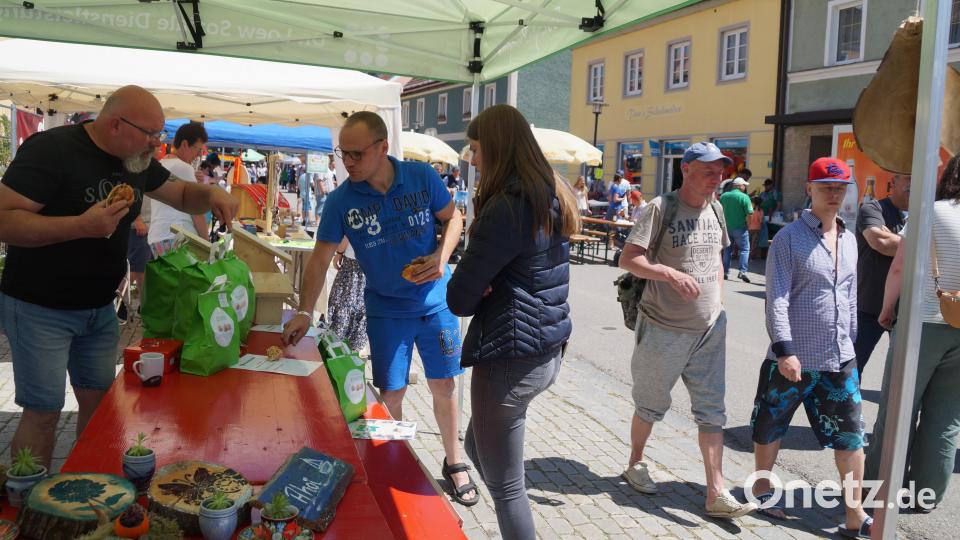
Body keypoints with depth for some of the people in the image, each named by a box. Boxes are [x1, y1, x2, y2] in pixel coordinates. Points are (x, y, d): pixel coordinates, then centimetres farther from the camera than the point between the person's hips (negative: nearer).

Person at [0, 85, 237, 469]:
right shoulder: (51, 150, -19)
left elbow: (182, 195, 15)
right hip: (40, 309, -7)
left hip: (100, 308, 7)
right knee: (44, 411, 0)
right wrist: (82, 225, -35)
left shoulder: (136, 161, 3)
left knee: (99, 403, 12)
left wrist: (211, 195, -8)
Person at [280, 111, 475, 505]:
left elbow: (453, 217, 1)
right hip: (385, 307, 0)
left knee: (443, 385, 9)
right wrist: (305, 312, -18)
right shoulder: (340, 201, -12)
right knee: (391, 395, 3)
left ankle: (453, 462, 30)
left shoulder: (422, 176, -12)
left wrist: (441, 257, -16)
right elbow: (320, 258, -9)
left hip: (435, 300, 0)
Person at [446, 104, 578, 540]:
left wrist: (481, 294, 2)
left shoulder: (506, 208, -21)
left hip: (510, 359, -9)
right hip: (547, 351, 9)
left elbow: (458, 299, -18)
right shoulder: (553, 198, 7)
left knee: (505, 485, 7)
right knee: (477, 446, 26)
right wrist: (491, 291, -4)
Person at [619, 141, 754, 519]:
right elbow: (628, 259, -19)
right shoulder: (661, 207, -13)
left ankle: (716, 494, 12)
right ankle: (635, 463, 37)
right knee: (651, 405, 12)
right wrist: (672, 274, -32)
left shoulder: (715, 208, 7)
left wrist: (718, 302, 13)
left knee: (712, 410, 5)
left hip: (710, 329, 6)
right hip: (665, 329, -5)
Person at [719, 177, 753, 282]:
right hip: (740, 228, -5)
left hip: (727, 227, 5)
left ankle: (725, 272, 13)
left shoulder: (724, 196, 4)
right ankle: (742, 271, -10)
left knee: (727, 249, 13)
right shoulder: (744, 197, -11)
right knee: (745, 249, 3)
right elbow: (750, 212, -14)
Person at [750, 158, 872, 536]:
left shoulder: (848, 239, 11)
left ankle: (855, 516, 18)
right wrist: (784, 350, -19)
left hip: (840, 360, 6)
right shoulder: (790, 238, -8)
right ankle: (762, 491, 30)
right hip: (794, 357, -5)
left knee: (851, 436, 7)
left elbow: (850, 296, 18)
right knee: (770, 427, 10)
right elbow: (777, 298, -14)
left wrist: (850, 342, 18)